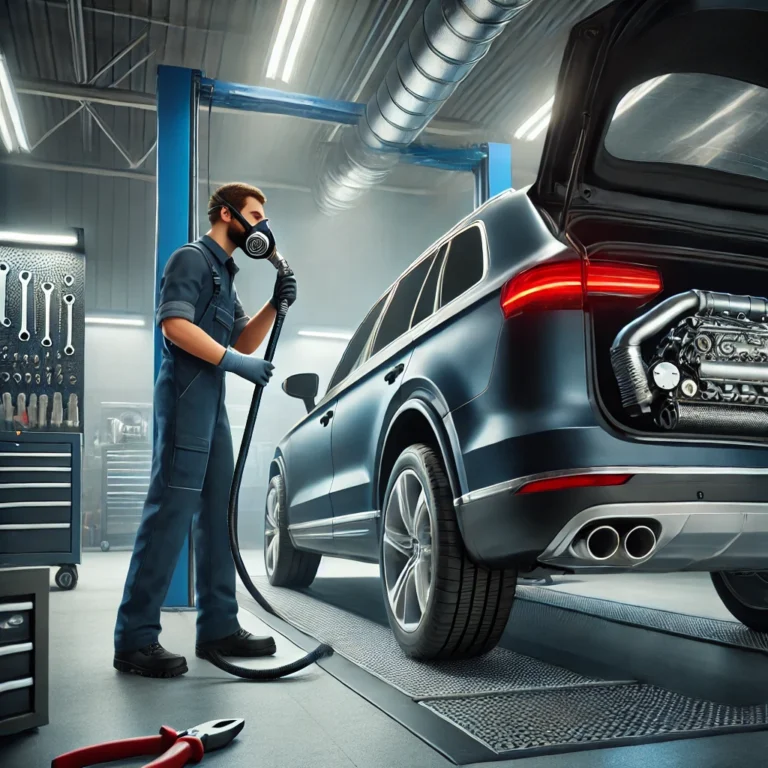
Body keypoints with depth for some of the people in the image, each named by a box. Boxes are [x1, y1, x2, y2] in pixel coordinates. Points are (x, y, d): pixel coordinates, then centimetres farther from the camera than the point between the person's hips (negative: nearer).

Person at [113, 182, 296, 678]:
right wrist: (235, 362, -18)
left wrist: (275, 306, 6)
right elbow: (175, 323, -17)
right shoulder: (192, 258, -3)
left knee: (217, 515, 9)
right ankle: (135, 639, -6)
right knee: (170, 513, -11)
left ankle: (219, 626, 15)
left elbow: (243, 342, 21)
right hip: (186, 394, -10)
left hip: (213, 399, 10)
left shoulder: (225, 273, 24)